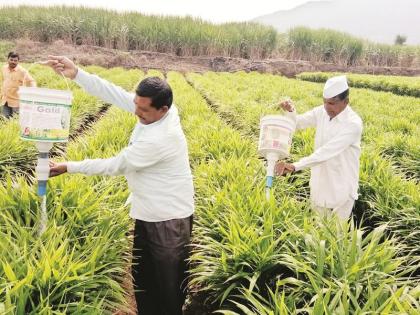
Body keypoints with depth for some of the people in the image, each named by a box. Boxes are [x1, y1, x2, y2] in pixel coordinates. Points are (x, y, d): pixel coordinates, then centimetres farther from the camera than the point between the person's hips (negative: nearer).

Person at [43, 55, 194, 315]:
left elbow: (115, 166, -20)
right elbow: (114, 93, -5)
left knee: (168, 284, 8)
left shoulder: (159, 139, -32)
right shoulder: (155, 110, -8)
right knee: (142, 277, 20)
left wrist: (68, 167, -10)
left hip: (169, 218, -9)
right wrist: (76, 74, -15)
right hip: (149, 213, 9)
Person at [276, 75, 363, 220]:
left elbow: (326, 152, -33)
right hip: (319, 182, 6)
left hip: (341, 187, -5)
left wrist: (294, 166, -41)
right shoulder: (322, 112, -4)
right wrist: (289, 111, -22)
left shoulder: (353, 124, -24)